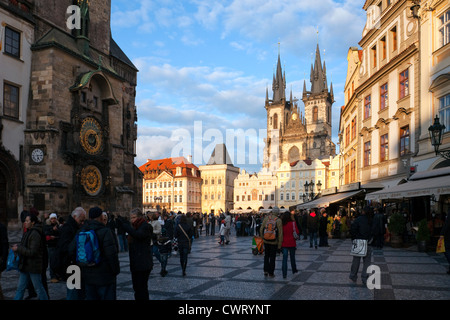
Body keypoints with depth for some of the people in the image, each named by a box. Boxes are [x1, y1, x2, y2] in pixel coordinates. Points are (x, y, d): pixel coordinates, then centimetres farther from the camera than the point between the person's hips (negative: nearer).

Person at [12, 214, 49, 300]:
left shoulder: (35, 234, -19)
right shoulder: (28, 232, 12)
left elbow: (32, 252, -22)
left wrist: (18, 249, -15)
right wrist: (18, 246, 3)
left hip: (34, 267, -9)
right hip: (25, 266, 9)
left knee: (38, 288, 2)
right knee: (20, 288, 13)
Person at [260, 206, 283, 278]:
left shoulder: (266, 218, -5)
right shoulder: (278, 221, -12)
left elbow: (261, 230, 0)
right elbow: (280, 234, -12)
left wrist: (262, 237, 16)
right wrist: (279, 245, -5)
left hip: (266, 241, 2)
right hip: (274, 242, -2)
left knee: (266, 256, 20)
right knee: (272, 257, 10)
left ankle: (266, 270, 15)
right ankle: (271, 273, 14)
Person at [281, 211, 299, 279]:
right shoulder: (293, 223, -9)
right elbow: (296, 232, -5)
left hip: (284, 243, 1)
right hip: (291, 243, 0)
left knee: (284, 258, 1)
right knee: (292, 257, 18)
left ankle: (284, 274, -6)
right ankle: (294, 270, 35)